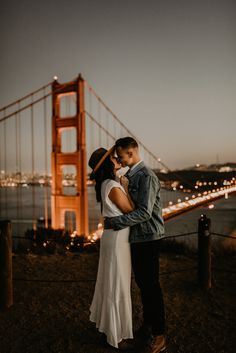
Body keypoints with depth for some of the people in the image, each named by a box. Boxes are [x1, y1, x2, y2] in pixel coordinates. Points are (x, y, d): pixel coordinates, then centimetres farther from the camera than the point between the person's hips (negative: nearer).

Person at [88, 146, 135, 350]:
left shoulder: (105, 185, 7)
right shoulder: (114, 187, -22)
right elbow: (132, 212, -14)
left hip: (111, 236, 10)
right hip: (118, 238, -9)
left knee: (109, 281, 22)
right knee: (118, 285, 5)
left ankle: (106, 324, 41)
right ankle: (118, 336, 23)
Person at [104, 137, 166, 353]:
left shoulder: (147, 176, -16)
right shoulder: (130, 176, 11)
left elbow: (144, 212, -23)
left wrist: (114, 222, -19)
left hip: (149, 238, -8)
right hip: (136, 238, 8)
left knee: (151, 285, 3)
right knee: (142, 283, 19)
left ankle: (159, 336, 20)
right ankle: (147, 325, 36)